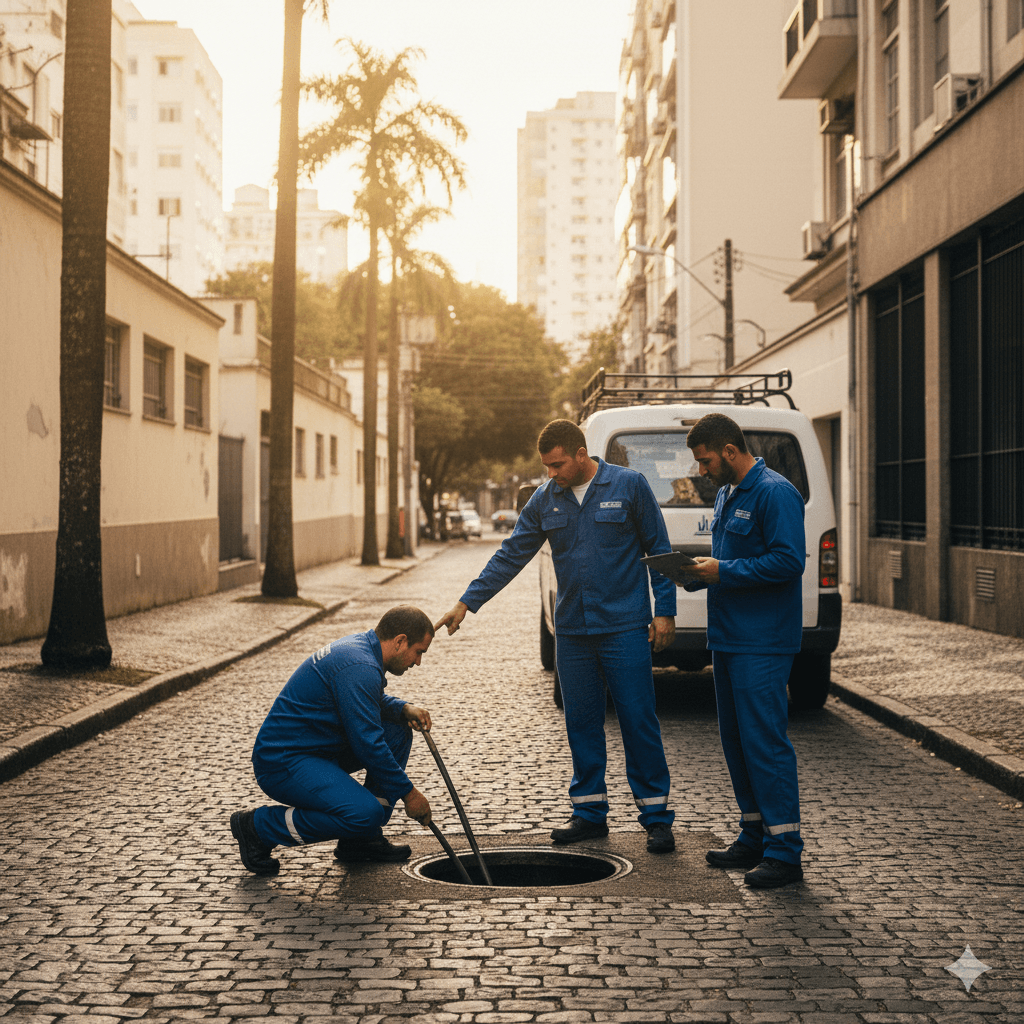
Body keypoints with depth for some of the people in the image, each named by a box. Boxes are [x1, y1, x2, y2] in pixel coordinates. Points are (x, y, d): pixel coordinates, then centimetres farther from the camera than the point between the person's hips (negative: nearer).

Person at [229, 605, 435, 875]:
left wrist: (404, 709, 6)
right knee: (365, 814, -26)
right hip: (283, 762, -11)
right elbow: (368, 745, -22)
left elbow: (371, 702, 27)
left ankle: (361, 840, 12)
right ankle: (258, 827, -9)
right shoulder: (359, 667, -22)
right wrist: (408, 793, -12)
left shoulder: (359, 646, 9)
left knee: (398, 733, 9)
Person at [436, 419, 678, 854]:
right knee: (581, 724, 9)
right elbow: (509, 555, 8)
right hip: (572, 631, 4)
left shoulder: (628, 485, -5)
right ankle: (589, 811, 20)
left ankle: (656, 816, 6)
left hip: (625, 627, -4)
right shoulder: (545, 500, 6)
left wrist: (664, 611, -6)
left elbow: (658, 550, -1)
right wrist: (467, 602, 2)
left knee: (638, 721, -2)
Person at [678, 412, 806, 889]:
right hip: (728, 636, 10)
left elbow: (789, 561, -21)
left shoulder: (775, 493, -13)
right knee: (737, 740, 13)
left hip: (763, 643, -10)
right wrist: (698, 574, 7)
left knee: (765, 742, -9)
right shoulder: (726, 495, 17)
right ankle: (754, 838, 22)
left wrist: (724, 571, -18)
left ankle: (784, 852, -5)